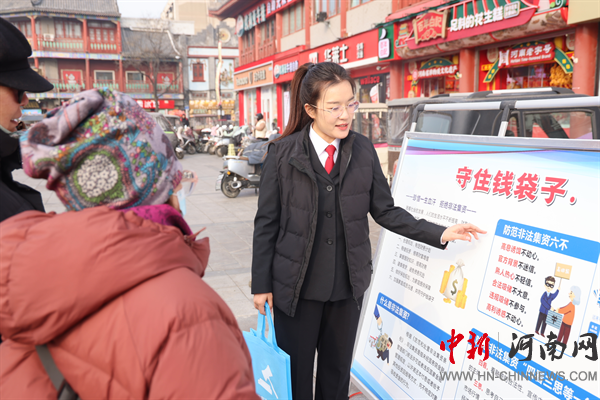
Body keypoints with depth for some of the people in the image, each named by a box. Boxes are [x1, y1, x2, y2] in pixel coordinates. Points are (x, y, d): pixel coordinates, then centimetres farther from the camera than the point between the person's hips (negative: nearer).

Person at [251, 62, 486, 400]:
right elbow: (267, 222, -5)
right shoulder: (283, 152, -9)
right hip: (296, 287, -2)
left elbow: (385, 211, 2)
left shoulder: (363, 150, -2)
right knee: (295, 373, 12)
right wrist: (261, 284, -4)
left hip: (348, 284, 3)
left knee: (338, 371, 18)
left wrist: (440, 234, -6)